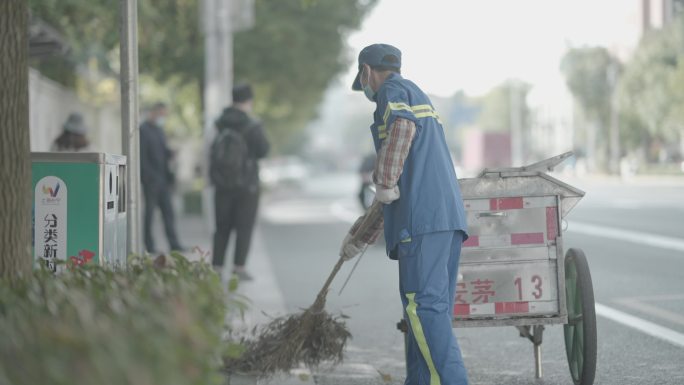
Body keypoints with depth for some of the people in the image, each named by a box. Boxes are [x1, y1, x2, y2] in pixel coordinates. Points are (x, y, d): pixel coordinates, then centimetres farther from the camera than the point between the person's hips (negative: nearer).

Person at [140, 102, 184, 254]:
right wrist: (149, 176, -18)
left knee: (168, 211, 3)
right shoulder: (143, 130, -8)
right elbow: (142, 157, -14)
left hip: (163, 178, 8)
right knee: (150, 211, -1)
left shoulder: (159, 130, 18)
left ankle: (174, 244, 1)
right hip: (151, 179, -8)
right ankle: (149, 245, 4)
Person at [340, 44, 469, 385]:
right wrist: (359, 237, 41)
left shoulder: (393, 89, 5)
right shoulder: (419, 100, 33)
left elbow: (403, 126, -23)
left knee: (424, 305, -14)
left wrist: (384, 182, -15)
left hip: (422, 217, -9)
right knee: (433, 307, 7)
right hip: (449, 215, 9)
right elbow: (398, 190, 37)